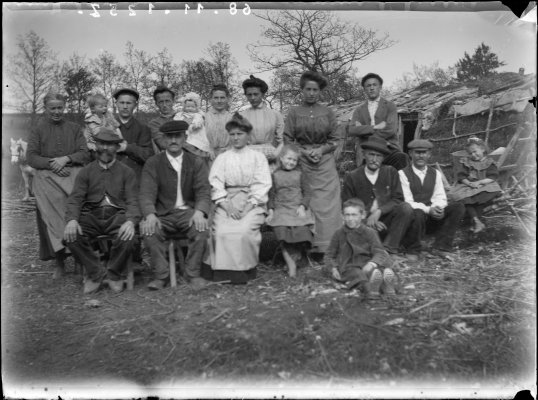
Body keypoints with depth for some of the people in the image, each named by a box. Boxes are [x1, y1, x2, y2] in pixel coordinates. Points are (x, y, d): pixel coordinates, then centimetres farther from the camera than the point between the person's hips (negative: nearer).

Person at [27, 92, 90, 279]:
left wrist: (66, 159, -7)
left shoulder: (74, 128, 20)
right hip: (47, 175, -1)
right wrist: (52, 164, -8)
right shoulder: (37, 130, 18)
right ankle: (59, 260, -21)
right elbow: (31, 158, 8)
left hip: (73, 172, 1)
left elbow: (85, 154, 9)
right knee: (51, 207, -23)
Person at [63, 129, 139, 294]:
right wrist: (72, 220, -19)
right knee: (71, 236, -28)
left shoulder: (126, 172, 11)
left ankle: (114, 274, -2)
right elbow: (75, 199, 4)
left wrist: (130, 221, -22)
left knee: (127, 238, -33)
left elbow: (132, 201, 1)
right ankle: (95, 273, -4)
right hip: (91, 214, 2)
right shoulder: (86, 171, 14)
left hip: (117, 214, -1)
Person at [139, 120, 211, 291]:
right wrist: (150, 215, -26)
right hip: (163, 215, 0)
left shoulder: (196, 163, 10)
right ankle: (161, 275, -14)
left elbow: (203, 191, -1)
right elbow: (146, 193, -4)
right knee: (148, 230, -30)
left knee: (202, 228, -32)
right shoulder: (153, 164, 8)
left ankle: (193, 274, -14)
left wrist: (199, 212, -24)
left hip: (189, 213, 0)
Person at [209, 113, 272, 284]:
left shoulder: (258, 157, 13)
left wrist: (248, 207, -13)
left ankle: (247, 269, -11)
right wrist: (227, 206, -12)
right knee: (222, 231, -26)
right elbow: (216, 185, 4)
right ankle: (227, 270, -14)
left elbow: (261, 185, 1)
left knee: (245, 230, -29)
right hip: (227, 203, 2)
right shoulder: (222, 158, 17)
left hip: (252, 203, -1)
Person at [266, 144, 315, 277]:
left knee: (302, 230, -18)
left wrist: (302, 206, -6)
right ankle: (290, 263, -10)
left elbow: (307, 192, 9)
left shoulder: (299, 174, 10)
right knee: (282, 231, -19)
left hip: (298, 209, 1)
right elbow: (271, 195, 10)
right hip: (281, 209, 0)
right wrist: (271, 210, -1)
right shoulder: (275, 175, 9)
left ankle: (294, 256, 2)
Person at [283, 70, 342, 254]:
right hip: (301, 162, -1)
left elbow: (335, 140, 8)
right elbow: (287, 140, 3)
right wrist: (305, 152, -10)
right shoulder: (294, 112, 6)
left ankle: (326, 246, 4)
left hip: (325, 163, 1)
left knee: (326, 204, -2)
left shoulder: (328, 112, 8)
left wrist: (321, 150, -9)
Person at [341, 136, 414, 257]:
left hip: (386, 219, 3)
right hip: (364, 222, -2)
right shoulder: (352, 177, 0)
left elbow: (398, 199, -2)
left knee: (406, 208, -26)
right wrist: (368, 220, -14)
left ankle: (389, 249, -19)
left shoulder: (391, 172, 3)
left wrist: (378, 212, -19)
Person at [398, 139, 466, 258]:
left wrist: (437, 208, -18)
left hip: (431, 215, 5)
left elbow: (440, 198, 6)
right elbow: (407, 202, -13)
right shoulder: (403, 174, -6)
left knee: (458, 207, -14)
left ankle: (440, 247, -13)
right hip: (413, 215, -5)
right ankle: (413, 251, -12)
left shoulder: (435, 174, 12)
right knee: (418, 213, -39)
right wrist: (428, 209, -26)